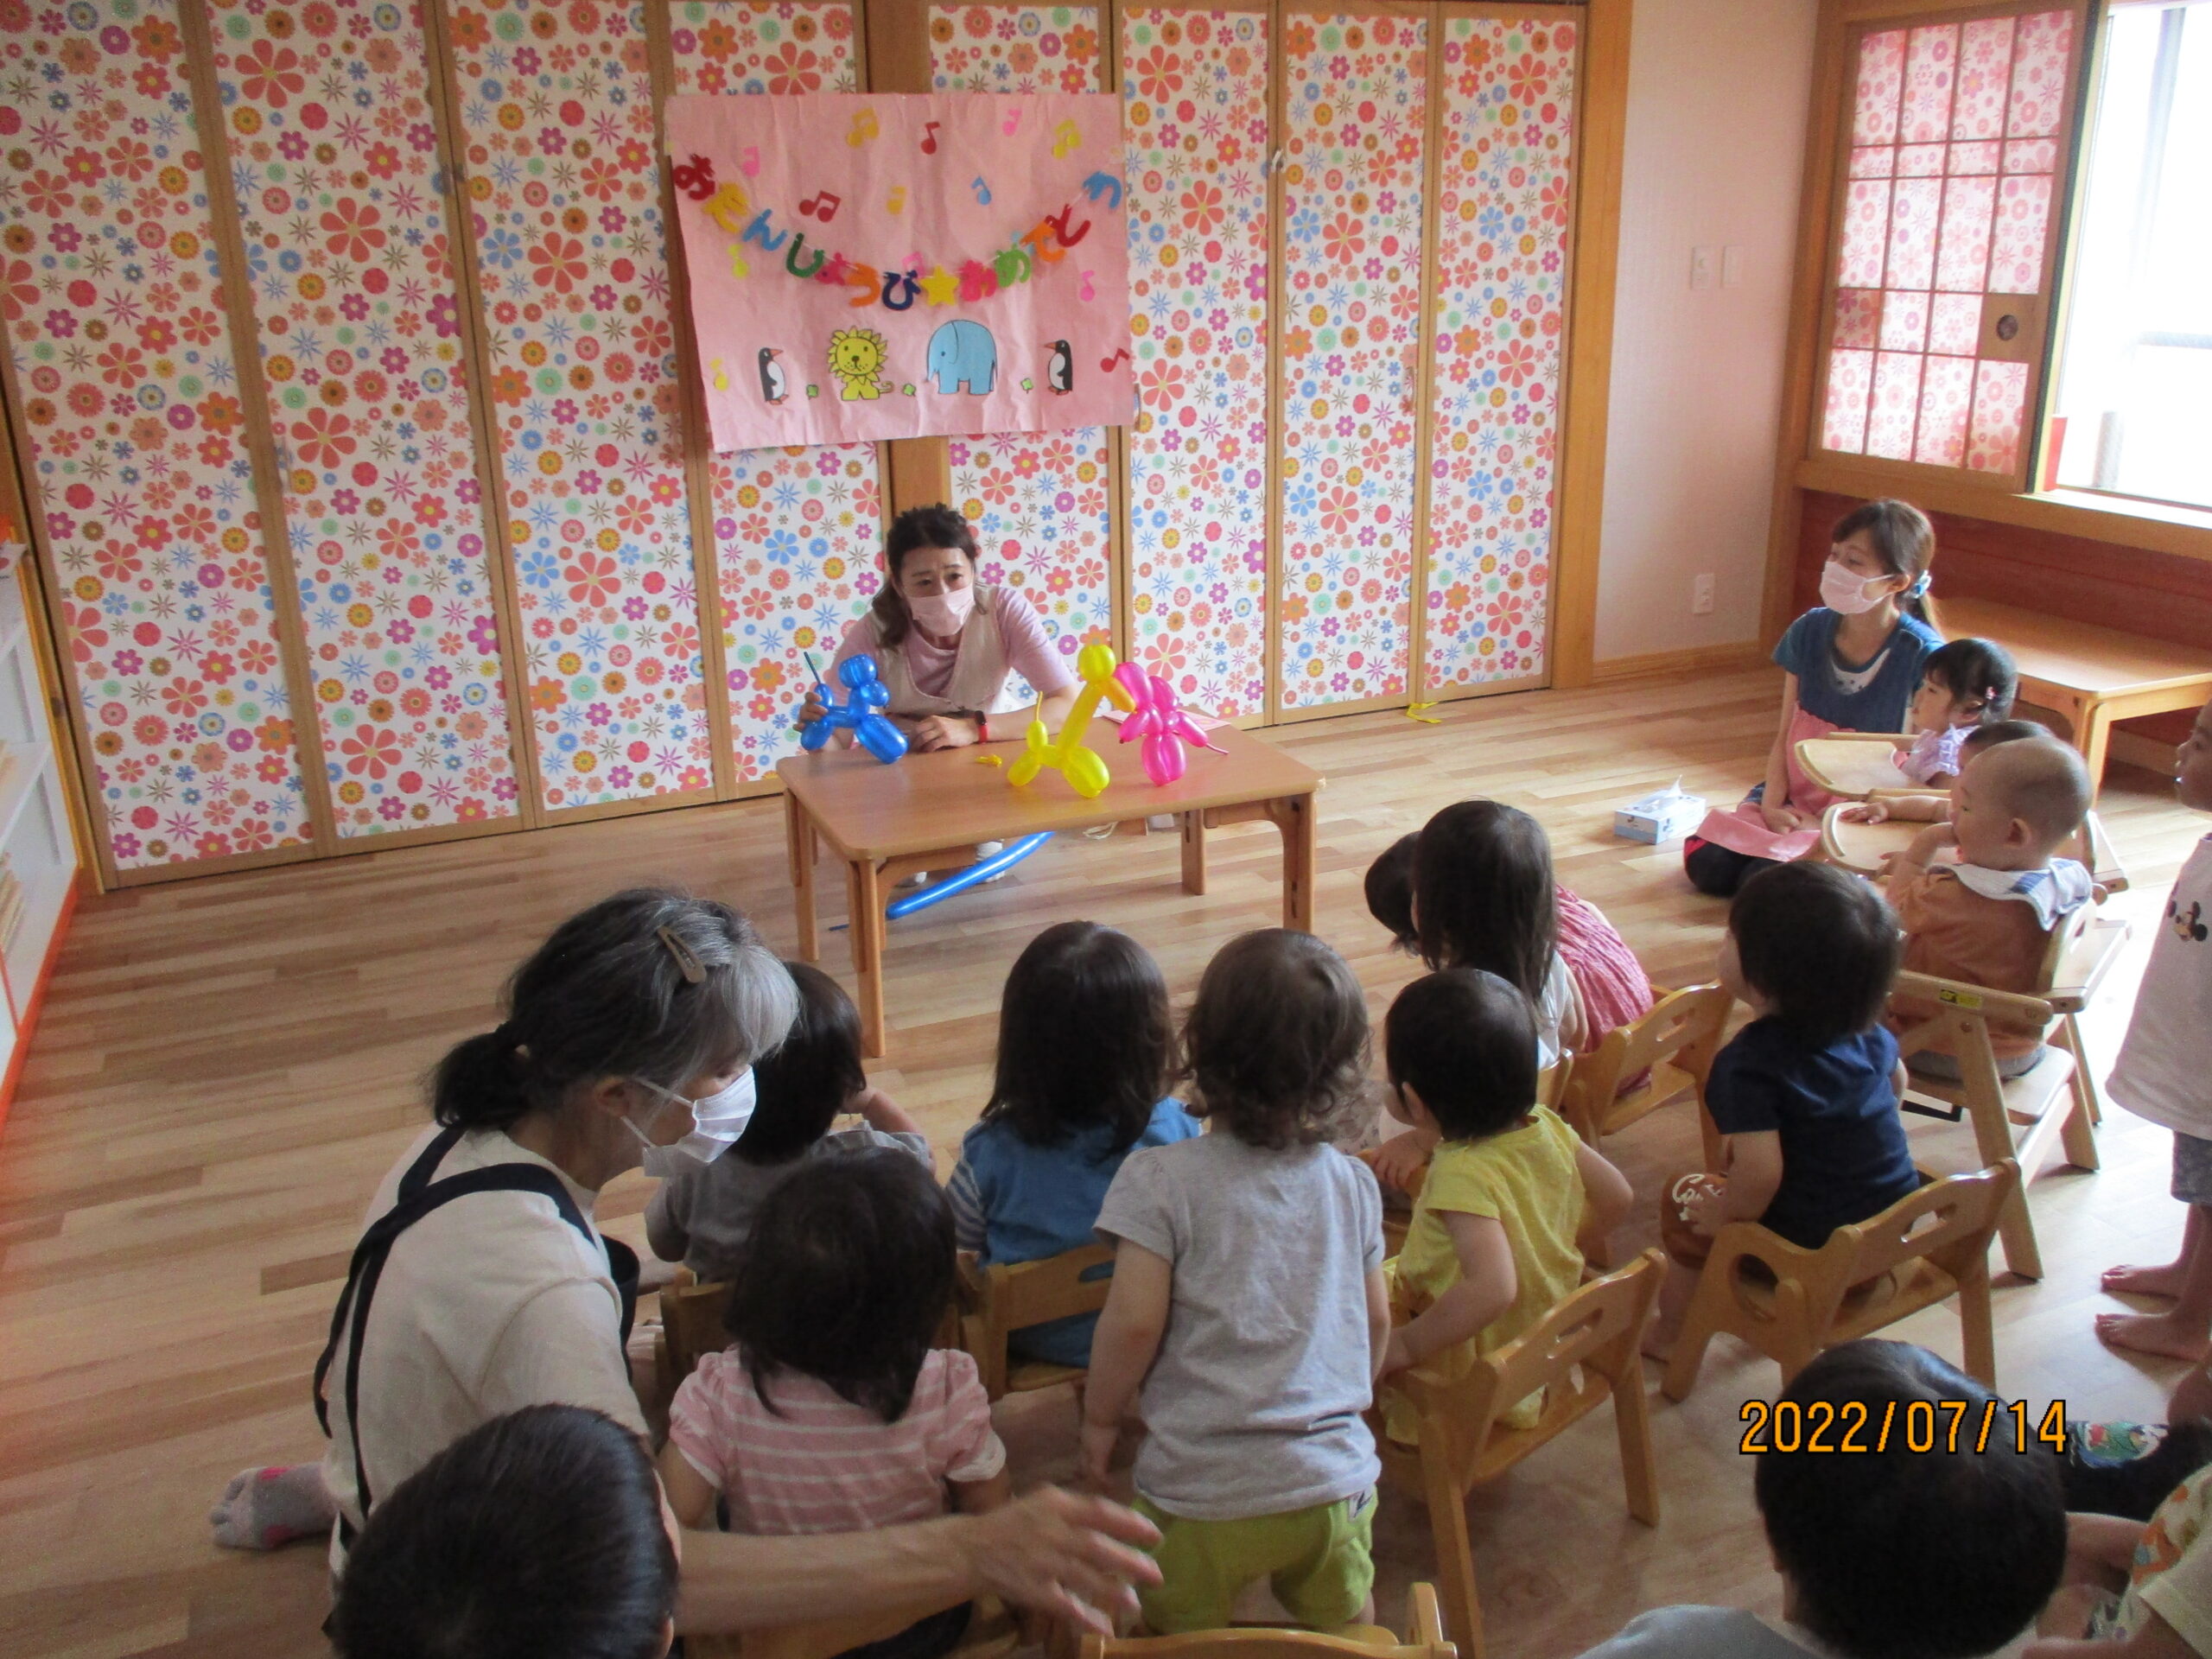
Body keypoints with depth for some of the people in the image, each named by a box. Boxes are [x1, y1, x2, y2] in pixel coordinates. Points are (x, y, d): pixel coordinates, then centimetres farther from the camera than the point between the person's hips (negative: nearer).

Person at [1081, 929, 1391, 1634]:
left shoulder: (1161, 1179, -14)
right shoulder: (1353, 1184, 1)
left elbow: (1134, 1321, -16)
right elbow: (1377, 1320, 9)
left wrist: (1100, 1417, 2)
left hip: (1204, 1494, -3)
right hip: (1336, 1483, 4)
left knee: (1183, 1638, 20)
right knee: (1341, 1634, 24)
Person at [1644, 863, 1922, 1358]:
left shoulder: (1748, 1065, -28)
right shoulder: (1867, 1031, -4)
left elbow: (1760, 1174, -35)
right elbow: (1896, 1080, 17)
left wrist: (1723, 1213, -15)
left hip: (1813, 1247, -7)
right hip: (1894, 1222, 7)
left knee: (1683, 1198, 13)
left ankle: (1670, 1332, 30)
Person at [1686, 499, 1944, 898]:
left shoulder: (1921, 656, -14)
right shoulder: (1810, 631, 0)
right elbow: (1785, 735, 4)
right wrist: (1773, 804, -12)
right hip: (1793, 803, 5)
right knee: (1705, 864, -15)